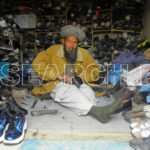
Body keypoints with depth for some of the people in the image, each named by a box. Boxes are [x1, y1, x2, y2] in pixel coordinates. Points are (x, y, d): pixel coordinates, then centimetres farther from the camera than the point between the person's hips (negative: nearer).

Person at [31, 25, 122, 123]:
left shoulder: (84, 54, 10)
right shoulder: (53, 50, 2)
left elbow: (94, 71, 9)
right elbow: (37, 64, -8)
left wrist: (78, 79, -10)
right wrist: (58, 75, -15)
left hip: (77, 85, 4)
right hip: (57, 85, -3)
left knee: (88, 91, -30)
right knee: (69, 91, -36)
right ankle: (96, 110, -51)